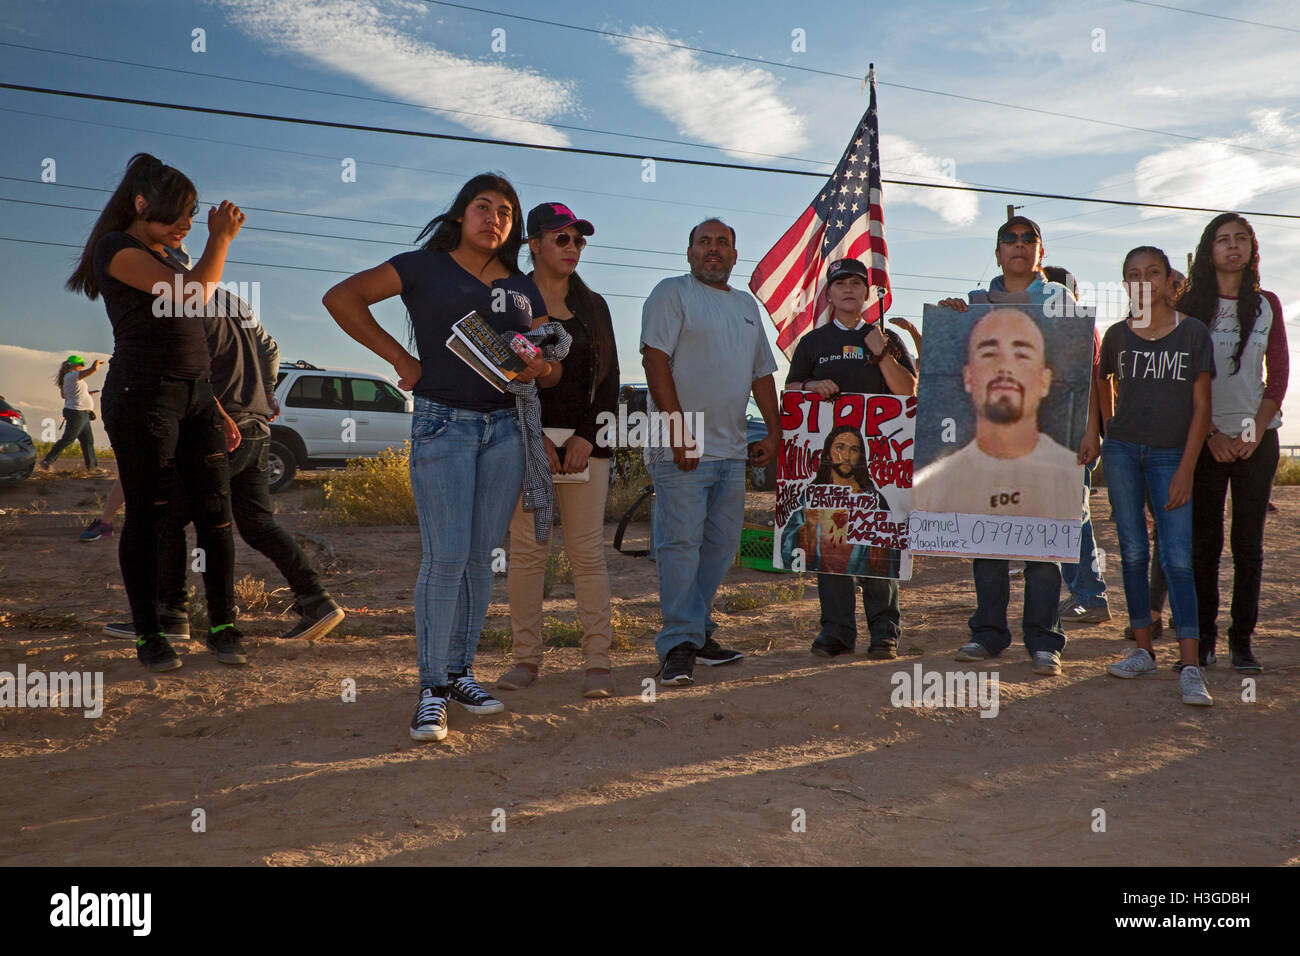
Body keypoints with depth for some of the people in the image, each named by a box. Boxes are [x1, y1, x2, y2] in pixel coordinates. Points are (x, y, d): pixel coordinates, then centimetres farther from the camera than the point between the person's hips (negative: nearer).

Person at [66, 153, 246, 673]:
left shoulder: (166, 260, 22)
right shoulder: (117, 248, -4)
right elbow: (196, 291, -17)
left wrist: (217, 410, 19)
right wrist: (220, 238, -2)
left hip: (195, 395, 8)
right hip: (143, 394, -7)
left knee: (215, 512, 1)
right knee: (148, 516, -2)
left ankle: (222, 626, 7)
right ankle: (148, 635, 7)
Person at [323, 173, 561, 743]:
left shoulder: (523, 288, 16)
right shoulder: (425, 267, 3)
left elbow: (551, 367, 19)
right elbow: (341, 297, -4)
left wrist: (542, 368, -6)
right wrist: (400, 358, -7)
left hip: (505, 426, 5)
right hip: (443, 423, -4)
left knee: (481, 556, 7)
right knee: (446, 557, -9)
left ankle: (460, 673, 19)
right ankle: (431, 689, 1)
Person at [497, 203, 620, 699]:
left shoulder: (593, 307, 14)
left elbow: (609, 378, 10)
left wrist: (587, 437, -4)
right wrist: (533, 439, -9)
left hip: (584, 438, 2)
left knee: (588, 551, -3)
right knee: (527, 549, -1)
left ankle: (597, 662, -1)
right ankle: (526, 657, 8)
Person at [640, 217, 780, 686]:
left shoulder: (747, 305, 22)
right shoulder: (672, 293, 0)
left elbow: (762, 373, 24)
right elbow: (656, 360, -10)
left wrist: (774, 431, 14)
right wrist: (678, 429, -17)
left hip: (731, 451, 7)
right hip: (683, 448, -7)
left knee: (720, 545, 8)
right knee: (681, 542, -9)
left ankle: (697, 633, 18)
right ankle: (679, 644, -6)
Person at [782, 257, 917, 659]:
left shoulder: (886, 338, 14)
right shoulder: (813, 342, 17)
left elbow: (909, 391, 7)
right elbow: (789, 390, 17)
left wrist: (881, 354, -6)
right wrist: (811, 387, -5)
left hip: (878, 449, -1)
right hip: (824, 448, 1)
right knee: (827, 538, -3)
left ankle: (884, 633, 0)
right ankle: (836, 630, 5)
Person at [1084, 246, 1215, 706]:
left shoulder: (1194, 333, -1)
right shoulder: (1117, 335, 5)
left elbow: (1201, 406, -2)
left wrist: (1186, 469, -8)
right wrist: (1092, 434, 8)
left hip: (1171, 455, -2)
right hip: (1121, 451, 2)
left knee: (1178, 558, -8)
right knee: (1133, 553, 5)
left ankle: (1190, 668, -8)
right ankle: (1144, 650, 15)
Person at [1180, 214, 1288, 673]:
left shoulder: (1267, 304, 10)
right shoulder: (1190, 304, 3)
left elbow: (1278, 373, 6)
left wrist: (1256, 429, -7)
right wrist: (1211, 434, -9)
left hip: (1257, 437, 2)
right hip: (1205, 438, -1)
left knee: (1248, 542, 1)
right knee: (1203, 540, -1)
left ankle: (1242, 640, 8)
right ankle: (1203, 638, 8)